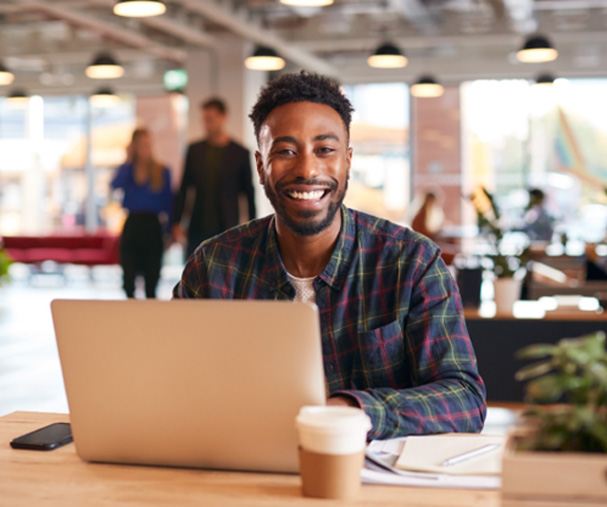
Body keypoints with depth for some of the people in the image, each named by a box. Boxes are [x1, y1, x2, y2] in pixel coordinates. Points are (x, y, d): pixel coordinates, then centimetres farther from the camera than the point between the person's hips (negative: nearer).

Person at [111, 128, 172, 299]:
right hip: (132, 225, 1)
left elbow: (168, 203, 5)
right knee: (129, 274, 0)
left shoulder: (162, 171, 4)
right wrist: (128, 161, -11)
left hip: (153, 226, 0)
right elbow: (116, 185, -15)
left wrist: (168, 228, -1)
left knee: (152, 275, 3)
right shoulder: (127, 169, 6)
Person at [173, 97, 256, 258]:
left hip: (227, 230, -2)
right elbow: (183, 189, 11)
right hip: (198, 230, 3)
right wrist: (177, 223, 6)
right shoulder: (194, 150, 7)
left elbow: (250, 194, 4)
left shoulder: (240, 153, 0)